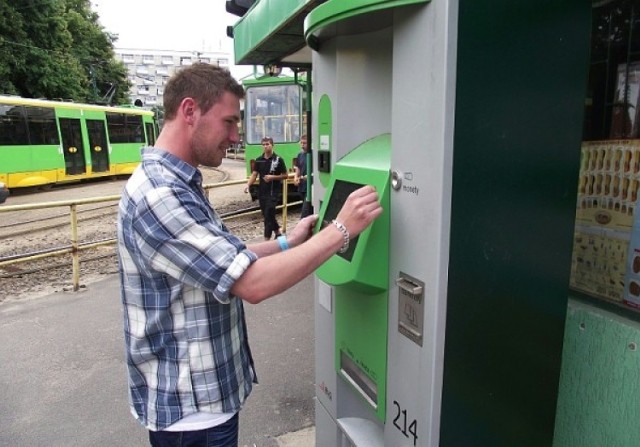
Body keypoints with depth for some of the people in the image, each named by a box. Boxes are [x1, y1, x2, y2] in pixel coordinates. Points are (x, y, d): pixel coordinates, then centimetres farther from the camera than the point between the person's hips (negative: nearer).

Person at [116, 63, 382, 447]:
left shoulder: (177, 185, 6)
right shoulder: (158, 194, -27)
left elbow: (225, 261, 11)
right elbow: (252, 283, -30)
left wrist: (287, 243, 3)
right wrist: (341, 230, -25)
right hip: (191, 411, -9)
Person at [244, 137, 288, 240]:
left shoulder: (278, 159, -6)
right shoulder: (259, 160, 7)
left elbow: (285, 175, -1)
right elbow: (254, 174, 4)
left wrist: (273, 177, -15)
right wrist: (248, 185, -12)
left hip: (274, 192, -5)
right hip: (262, 192, 6)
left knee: (268, 215, -9)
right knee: (267, 215, 15)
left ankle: (267, 240, -6)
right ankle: (278, 233, 35)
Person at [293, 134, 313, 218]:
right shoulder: (300, 155, 12)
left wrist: (309, 176, -27)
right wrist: (296, 178, 1)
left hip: (310, 187, -7)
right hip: (302, 187, 7)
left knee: (305, 213, -10)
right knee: (310, 211, 17)